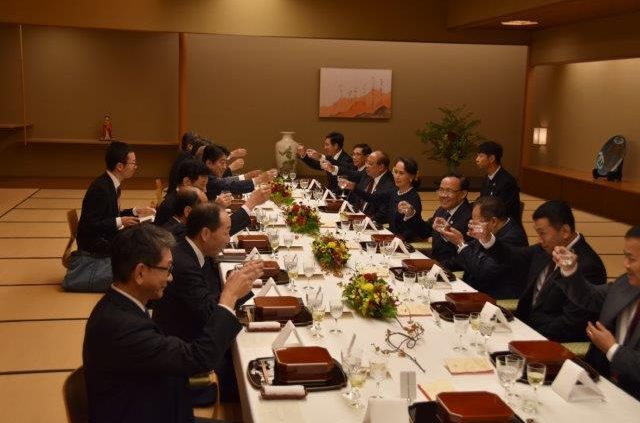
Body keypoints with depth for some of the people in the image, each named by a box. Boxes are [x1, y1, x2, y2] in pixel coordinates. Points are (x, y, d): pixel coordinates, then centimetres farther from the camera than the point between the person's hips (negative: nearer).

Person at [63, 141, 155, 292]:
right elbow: (90, 225, -25)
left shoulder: (112, 184, 6)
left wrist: (135, 211, 9)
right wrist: (120, 222, -25)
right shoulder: (100, 188, -23)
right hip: (94, 244, -10)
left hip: (104, 240, 10)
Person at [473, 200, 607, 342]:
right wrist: (486, 239, -1)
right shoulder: (546, 250, 4)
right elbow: (511, 257, 17)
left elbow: (572, 323, -22)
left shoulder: (587, 266, -21)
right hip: (526, 323, 8)